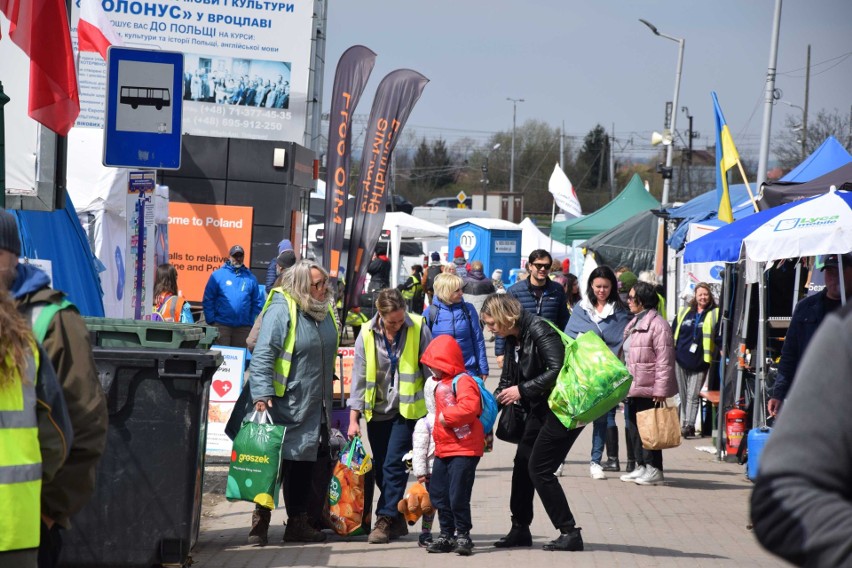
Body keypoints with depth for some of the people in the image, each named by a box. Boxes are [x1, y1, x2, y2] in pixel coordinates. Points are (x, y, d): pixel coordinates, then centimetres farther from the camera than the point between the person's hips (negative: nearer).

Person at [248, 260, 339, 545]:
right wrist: (262, 393, -27)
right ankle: (260, 521, 3)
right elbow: (263, 355, -19)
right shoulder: (281, 310, -15)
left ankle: (298, 522, 19)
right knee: (278, 462, -5)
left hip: (315, 406, 7)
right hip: (285, 405, -7)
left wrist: (326, 393, 27)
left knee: (305, 463, 11)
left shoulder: (325, 309, 10)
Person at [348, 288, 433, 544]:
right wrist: (354, 418, -3)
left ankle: (385, 520, -7)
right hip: (377, 411, 3)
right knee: (380, 469, 8)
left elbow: (430, 369, -2)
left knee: (394, 465, -12)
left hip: (407, 409, -3)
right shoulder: (367, 334, -5)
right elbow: (359, 376, 0)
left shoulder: (418, 328, -10)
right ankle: (396, 520, 19)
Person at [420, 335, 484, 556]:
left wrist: (447, 416, -21)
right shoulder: (441, 384, 18)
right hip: (443, 450, 10)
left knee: (458, 496, -9)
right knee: (438, 493, 11)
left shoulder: (462, 381, -14)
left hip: (464, 449, -10)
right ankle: (447, 535, 19)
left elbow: (469, 407, -30)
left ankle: (463, 536, 1)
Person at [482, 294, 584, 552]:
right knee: (522, 465, 12)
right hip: (541, 409, 10)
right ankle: (520, 529, 24)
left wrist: (522, 390, -22)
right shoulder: (512, 339, 9)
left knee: (539, 469, -10)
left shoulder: (539, 330, -20)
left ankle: (570, 533, -4)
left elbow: (558, 370, -28)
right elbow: (507, 381, 17)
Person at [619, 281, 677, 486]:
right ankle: (641, 467, 20)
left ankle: (654, 469, 2)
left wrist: (660, 390, -21)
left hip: (648, 388, -10)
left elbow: (665, 360, -18)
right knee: (635, 428, 12)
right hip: (633, 388, 10)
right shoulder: (634, 324, 17)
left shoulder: (657, 324, -14)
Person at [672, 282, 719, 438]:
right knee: (683, 395, 10)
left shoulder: (715, 314, 1)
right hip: (681, 359, 4)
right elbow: (674, 333, 15)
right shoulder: (684, 312, 11)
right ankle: (684, 424, 17)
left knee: (693, 396, -8)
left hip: (699, 362, -4)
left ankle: (689, 425, -10)